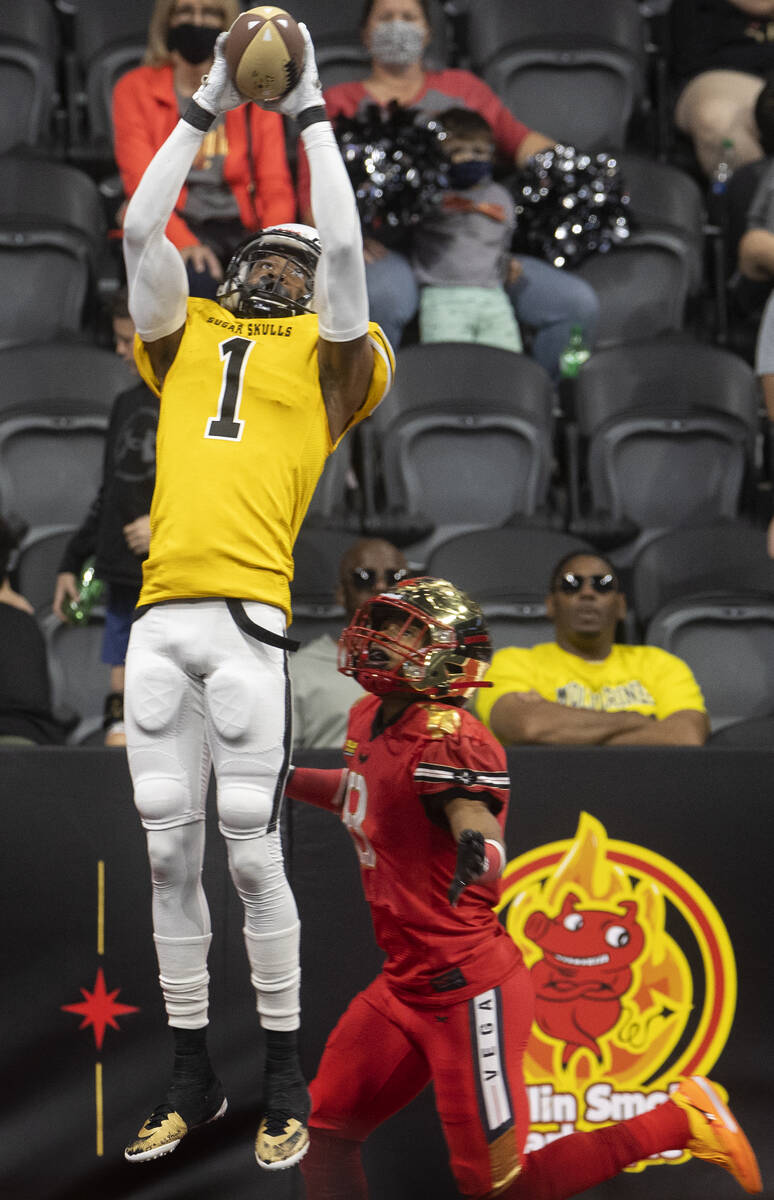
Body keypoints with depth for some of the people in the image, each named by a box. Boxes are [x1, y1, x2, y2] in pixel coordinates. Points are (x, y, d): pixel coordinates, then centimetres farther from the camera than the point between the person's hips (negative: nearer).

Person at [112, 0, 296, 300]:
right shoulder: (135, 89, 8)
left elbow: (276, 186, 7)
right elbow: (143, 184, -4)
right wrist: (184, 242, -23)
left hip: (242, 226, 2)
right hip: (170, 227, -2)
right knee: (198, 275, -37)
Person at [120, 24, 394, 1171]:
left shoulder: (328, 358, 13)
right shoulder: (186, 343, 23)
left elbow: (345, 245, 2)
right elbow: (140, 230, 16)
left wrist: (310, 111, 8)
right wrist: (207, 108, 16)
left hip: (248, 618, -4)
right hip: (160, 619, 4)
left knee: (252, 854, -5)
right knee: (170, 855, 5)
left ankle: (286, 1082, 4)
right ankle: (192, 1076, 13)